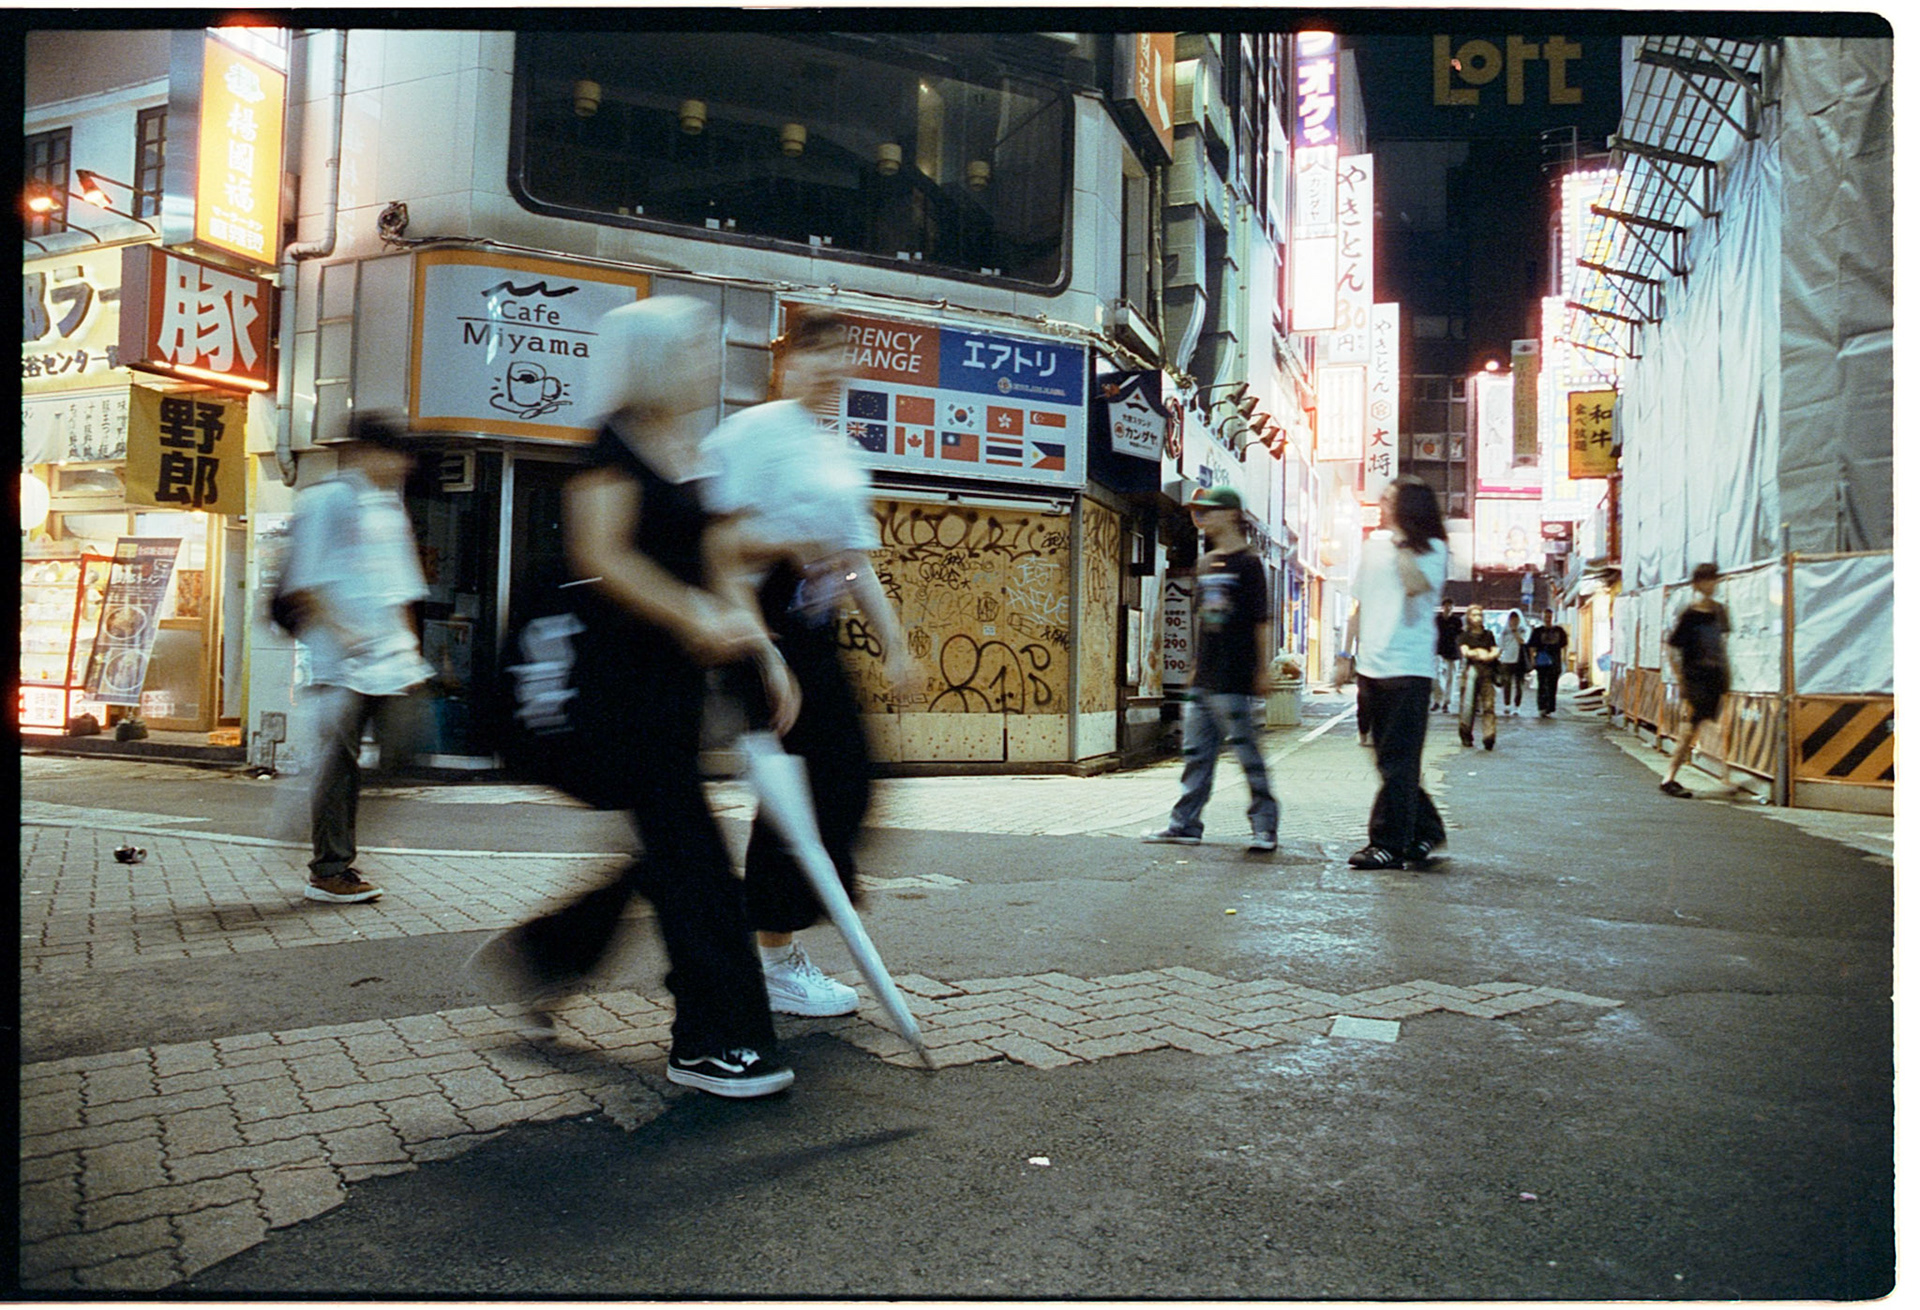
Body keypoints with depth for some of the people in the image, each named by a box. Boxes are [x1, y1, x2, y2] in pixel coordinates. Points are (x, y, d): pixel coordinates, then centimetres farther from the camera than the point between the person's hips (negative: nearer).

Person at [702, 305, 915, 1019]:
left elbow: (857, 561, 23)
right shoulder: (757, 429, -6)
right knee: (792, 784, -5)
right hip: (771, 623, -9)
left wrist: (893, 642, 19)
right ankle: (776, 960, 8)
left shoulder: (839, 450, 20)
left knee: (846, 779, 7)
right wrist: (789, 545, -24)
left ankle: (782, 945, 19)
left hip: (817, 628, 9)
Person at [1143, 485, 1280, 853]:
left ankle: (1265, 825, 4)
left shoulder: (1248, 563, -4)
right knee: (1196, 751, 9)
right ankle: (1185, 823, 16)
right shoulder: (1204, 564, 15)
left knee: (1245, 749, -4)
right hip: (1203, 677, 7)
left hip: (1234, 678, -7)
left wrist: (1261, 671, -7)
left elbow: (1260, 622, -5)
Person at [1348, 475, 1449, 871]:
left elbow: (1417, 585, -25)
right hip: (1372, 667, 7)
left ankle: (1389, 843, -1)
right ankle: (1425, 831, 25)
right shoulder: (1373, 544, 13)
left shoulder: (1432, 549, -4)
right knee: (1389, 760, 12)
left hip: (1409, 667, -6)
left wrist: (1400, 541, -15)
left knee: (1397, 761, -6)